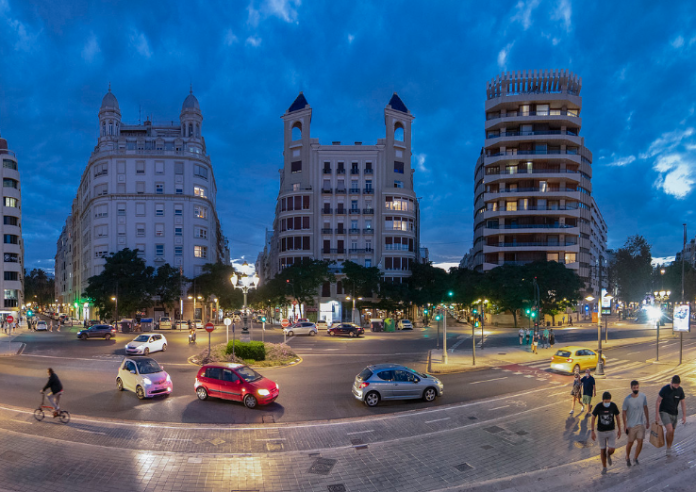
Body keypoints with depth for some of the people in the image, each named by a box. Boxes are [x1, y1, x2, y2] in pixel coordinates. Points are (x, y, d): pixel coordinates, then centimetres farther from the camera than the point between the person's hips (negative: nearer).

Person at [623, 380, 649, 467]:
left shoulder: (643, 396, -6)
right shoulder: (627, 399, -16)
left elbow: (645, 408, 8)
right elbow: (624, 412, -9)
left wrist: (648, 421, 10)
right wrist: (625, 425, -9)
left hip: (641, 423, 3)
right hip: (631, 425, -3)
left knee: (640, 441, -2)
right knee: (630, 442, 8)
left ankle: (635, 459, 19)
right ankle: (627, 458, 31)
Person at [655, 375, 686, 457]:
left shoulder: (680, 390, -6)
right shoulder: (665, 389, -17)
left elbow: (683, 403, 4)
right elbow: (658, 402, -10)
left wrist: (684, 415, 0)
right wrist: (657, 414, -12)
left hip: (674, 414, 4)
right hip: (664, 412, -4)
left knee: (672, 432, 11)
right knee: (670, 430, -19)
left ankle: (669, 448, 28)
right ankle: (669, 448, 1)